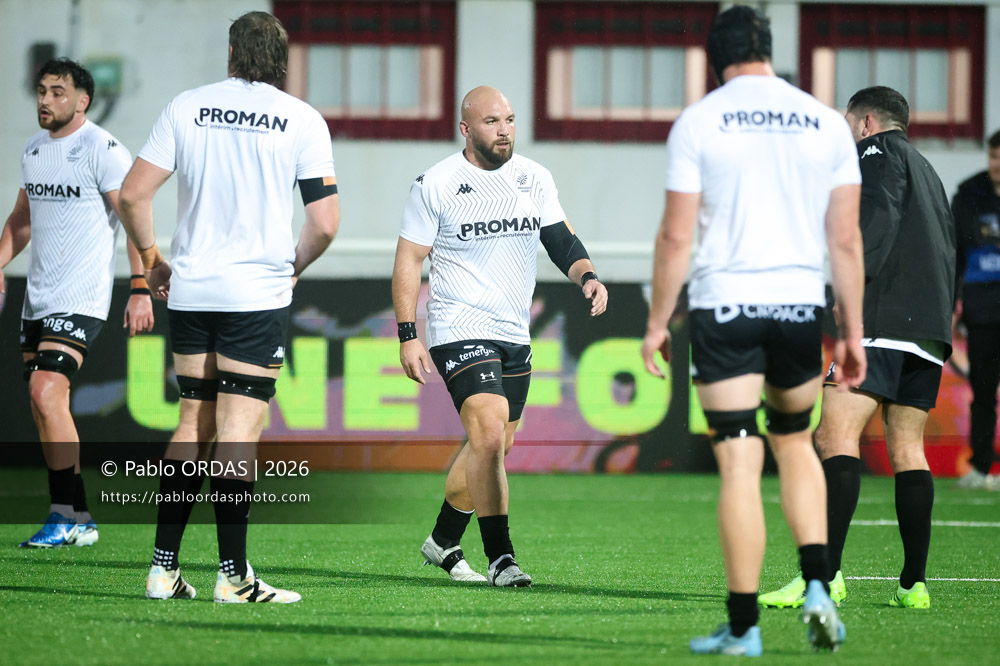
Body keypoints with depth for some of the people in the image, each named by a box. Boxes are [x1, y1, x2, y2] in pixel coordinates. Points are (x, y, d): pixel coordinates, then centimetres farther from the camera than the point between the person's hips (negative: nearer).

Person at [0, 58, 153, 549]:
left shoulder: (102, 149, -10)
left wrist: (140, 289, -19)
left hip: (81, 299, -8)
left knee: (46, 393, -20)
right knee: (43, 408, 7)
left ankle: (69, 516, -15)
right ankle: (74, 519, 14)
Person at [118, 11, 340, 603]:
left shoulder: (187, 107, 4)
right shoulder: (303, 120, -2)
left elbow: (133, 195, 0)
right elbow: (325, 223, -6)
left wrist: (152, 259, 15)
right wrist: (292, 269, 12)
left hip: (190, 290, 3)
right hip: (259, 295, -3)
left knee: (193, 424, 11)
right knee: (239, 430, -3)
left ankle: (164, 567, 8)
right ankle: (233, 576, -5)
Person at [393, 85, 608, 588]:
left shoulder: (534, 178, 6)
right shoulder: (435, 184, -7)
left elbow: (560, 239, 9)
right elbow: (409, 259, -4)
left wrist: (586, 276, -13)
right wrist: (407, 336, -10)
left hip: (515, 334, 6)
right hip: (459, 331, -6)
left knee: (492, 445, 14)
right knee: (489, 437, -20)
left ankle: (443, 541, 33)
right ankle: (499, 557, -17)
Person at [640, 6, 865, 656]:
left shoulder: (699, 122, -2)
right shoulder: (825, 122, 5)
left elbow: (676, 236, -5)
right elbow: (846, 238, 5)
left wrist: (657, 322, 4)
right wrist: (853, 332, 11)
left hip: (724, 307, -3)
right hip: (801, 304, 3)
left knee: (740, 464, -3)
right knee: (795, 443, 21)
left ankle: (743, 626, -2)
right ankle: (818, 586, 5)